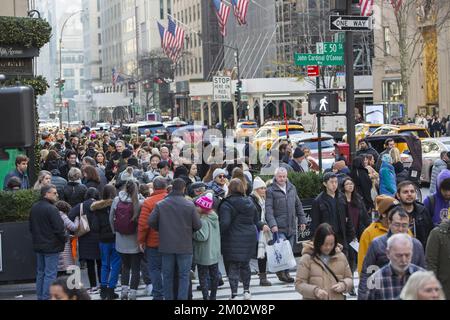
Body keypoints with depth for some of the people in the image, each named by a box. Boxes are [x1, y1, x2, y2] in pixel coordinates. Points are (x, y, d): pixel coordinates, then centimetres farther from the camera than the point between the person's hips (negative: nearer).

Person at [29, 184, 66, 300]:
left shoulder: (34, 208, 8)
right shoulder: (52, 209, -19)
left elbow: (31, 227, 16)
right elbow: (59, 228, -20)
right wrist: (64, 239, -3)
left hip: (38, 246, 8)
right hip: (51, 246, -8)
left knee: (40, 273, 16)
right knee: (50, 274, -5)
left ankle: (40, 296, 20)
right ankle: (47, 297, -7)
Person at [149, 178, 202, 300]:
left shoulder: (160, 205, -4)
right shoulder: (189, 205, -10)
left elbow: (151, 222, -4)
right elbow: (198, 225, -8)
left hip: (166, 246, 2)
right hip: (184, 247, -2)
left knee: (167, 276, 12)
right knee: (184, 276, 5)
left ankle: (168, 297, 17)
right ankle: (182, 298, 2)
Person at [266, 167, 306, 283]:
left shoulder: (292, 188, 13)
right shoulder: (271, 190, -4)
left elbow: (298, 205, 20)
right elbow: (268, 209, -11)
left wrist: (302, 220, 15)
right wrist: (272, 224, -21)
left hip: (291, 227, 6)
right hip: (279, 227, -6)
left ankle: (286, 273, 17)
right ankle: (280, 271, -1)